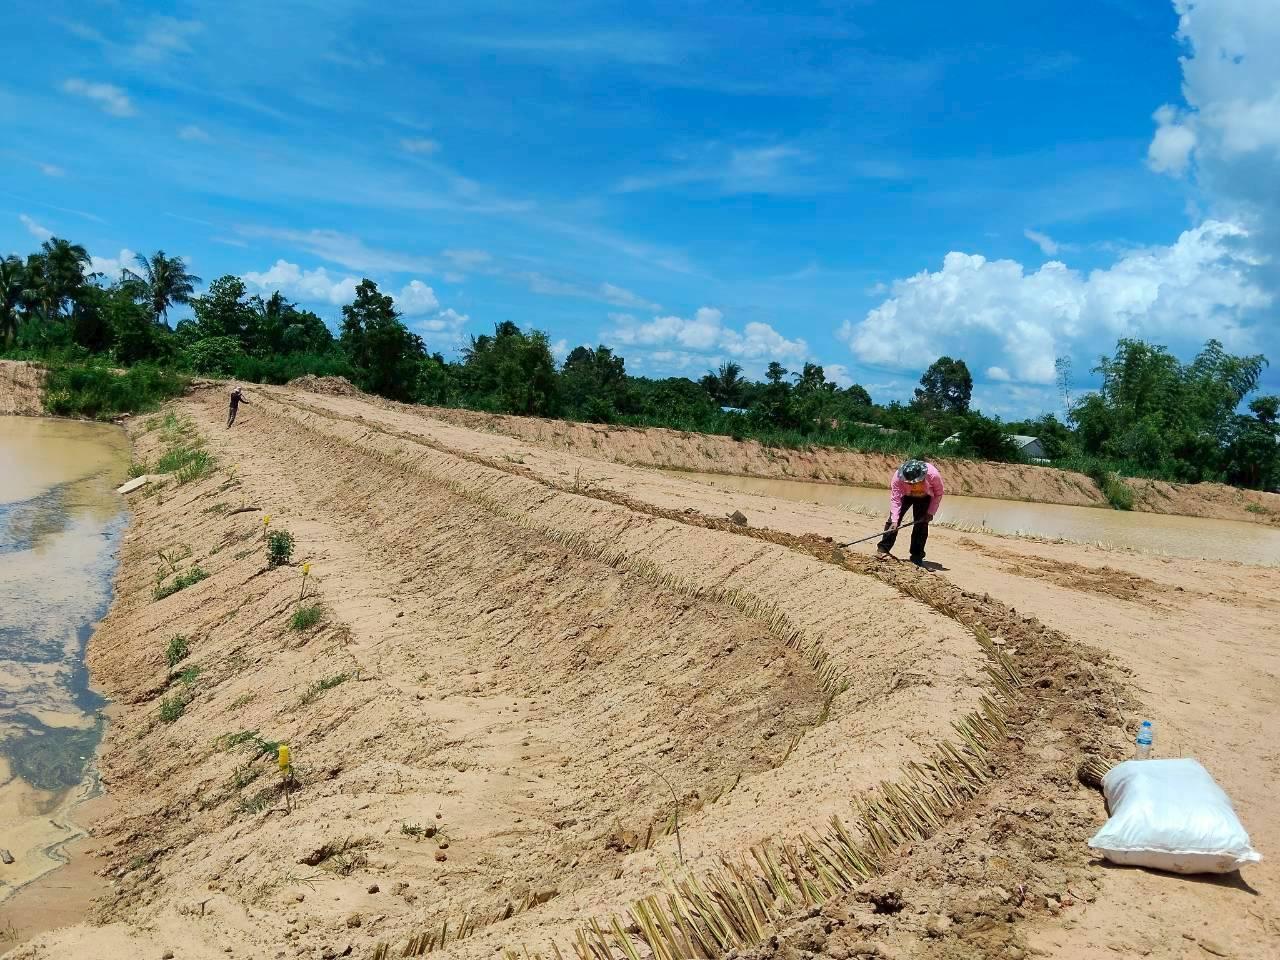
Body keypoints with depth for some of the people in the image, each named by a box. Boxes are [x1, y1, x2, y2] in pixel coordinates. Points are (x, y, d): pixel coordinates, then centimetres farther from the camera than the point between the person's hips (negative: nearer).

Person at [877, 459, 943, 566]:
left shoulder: (933, 475, -37)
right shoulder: (898, 477, -37)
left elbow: (938, 494, -18)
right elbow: (895, 499, -32)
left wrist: (930, 512, -18)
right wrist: (894, 520, -39)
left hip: (924, 497, 0)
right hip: (905, 495, 0)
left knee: (921, 524, -7)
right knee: (893, 519, -11)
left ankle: (916, 556, 1)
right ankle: (883, 548, -1)